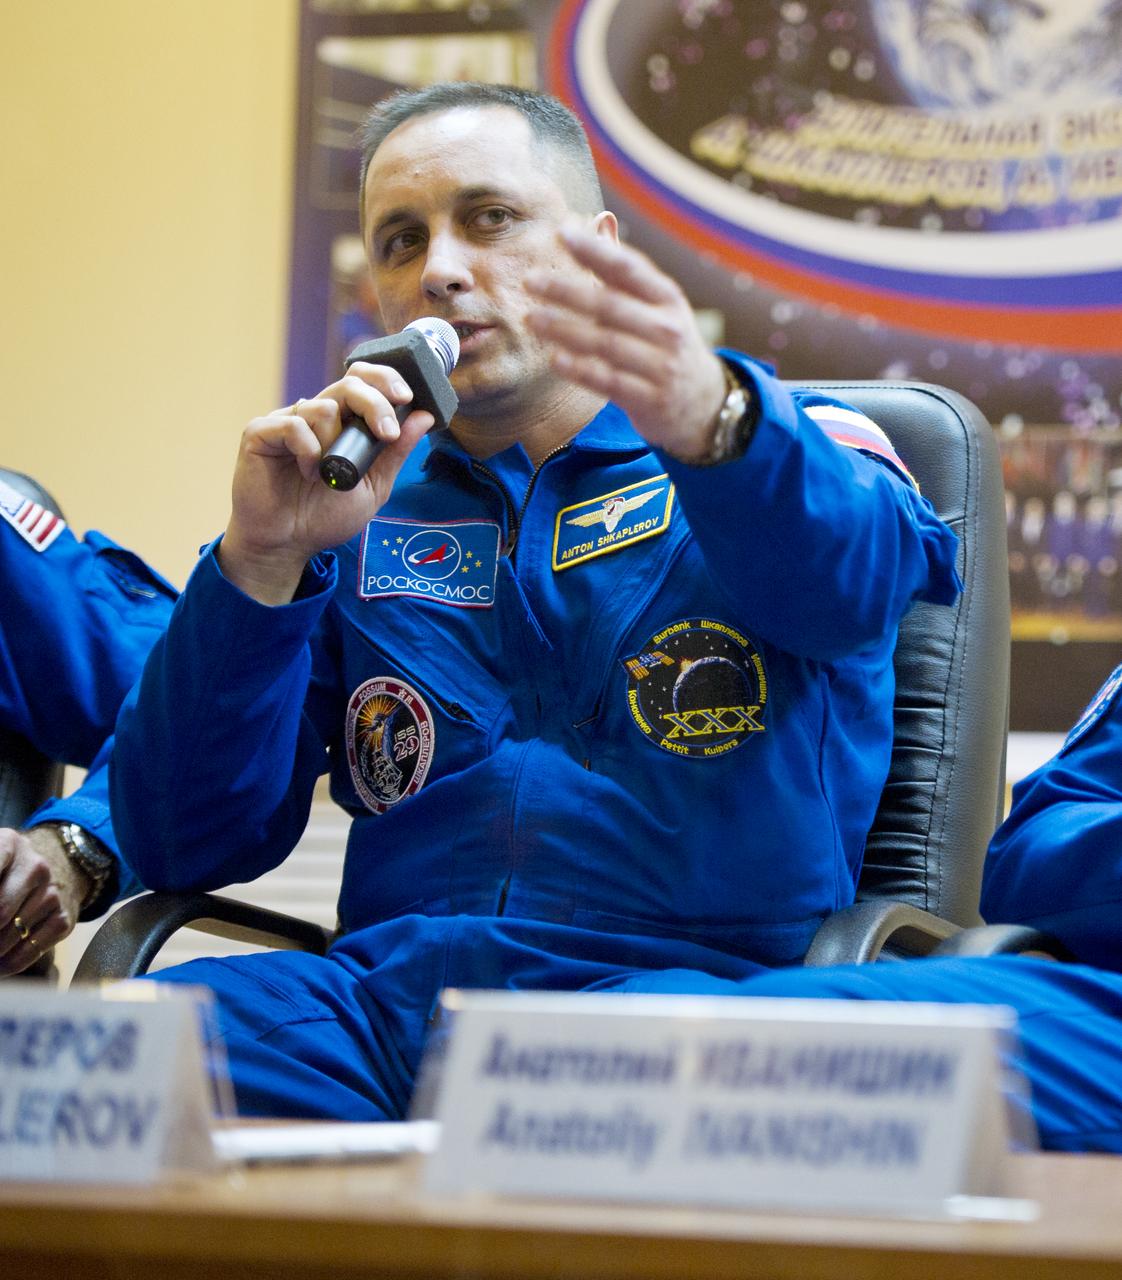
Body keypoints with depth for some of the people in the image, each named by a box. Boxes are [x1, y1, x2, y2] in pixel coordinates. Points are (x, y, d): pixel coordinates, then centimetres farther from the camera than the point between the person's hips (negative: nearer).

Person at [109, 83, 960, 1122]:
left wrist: (706, 421, -40)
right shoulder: (356, 515, 21)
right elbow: (182, 847, 11)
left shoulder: (779, 454, 12)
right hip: (388, 989, 3)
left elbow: (850, 571, -16)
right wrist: (263, 559, -4)